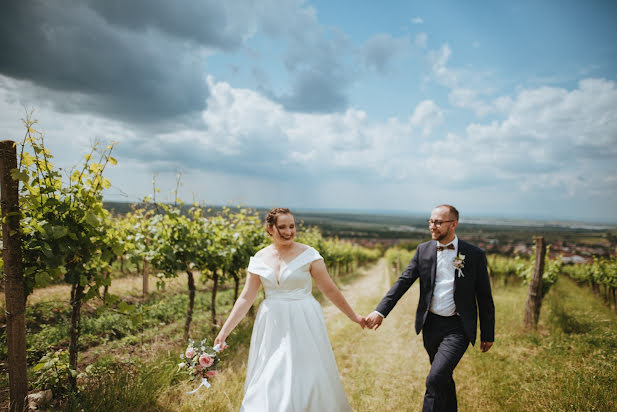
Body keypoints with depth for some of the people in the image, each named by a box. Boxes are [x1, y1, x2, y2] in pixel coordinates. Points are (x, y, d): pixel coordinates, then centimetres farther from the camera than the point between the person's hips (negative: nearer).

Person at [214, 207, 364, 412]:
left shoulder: (308, 254, -6)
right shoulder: (260, 258, 3)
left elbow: (330, 289, 0)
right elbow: (246, 298, 4)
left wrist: (353, 316, 3)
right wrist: (225, 330, 1)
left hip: (303, 325, -3)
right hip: (271, 326, 3)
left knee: (304, 378, 3)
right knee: (266, 382, 8)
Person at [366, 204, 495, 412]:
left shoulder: (474, 254, -7)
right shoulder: (423, 250, 1)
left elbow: (484, 298, -1)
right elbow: (403, 282, -2)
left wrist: (487, 335, 3)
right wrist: (380, 311, -11)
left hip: (457, 327, -4)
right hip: (431, 325, 4)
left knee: (435, 379, -16)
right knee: (444, 379, 20)